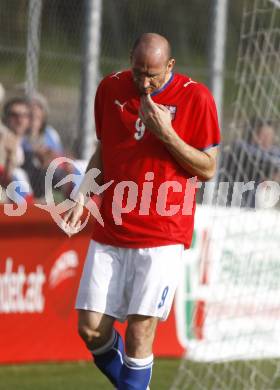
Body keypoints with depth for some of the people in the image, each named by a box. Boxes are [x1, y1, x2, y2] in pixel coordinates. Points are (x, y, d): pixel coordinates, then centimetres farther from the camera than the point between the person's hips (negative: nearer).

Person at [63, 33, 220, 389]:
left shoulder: (195, 98, -6)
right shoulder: (110, 89, 7)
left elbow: (207, 169, -4)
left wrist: (166, 132, -16)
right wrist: (83, 195, 4)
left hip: (163, 235, -4)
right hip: (110, 229, 4)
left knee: (140, 329, -10)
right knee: (91, 328, -1)